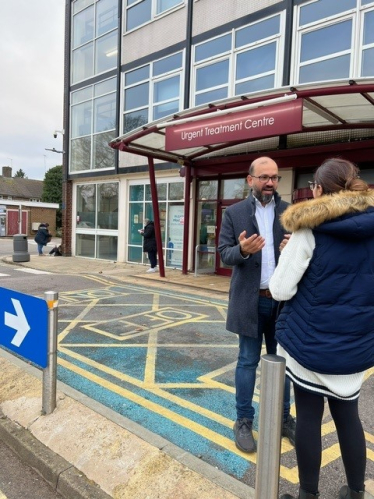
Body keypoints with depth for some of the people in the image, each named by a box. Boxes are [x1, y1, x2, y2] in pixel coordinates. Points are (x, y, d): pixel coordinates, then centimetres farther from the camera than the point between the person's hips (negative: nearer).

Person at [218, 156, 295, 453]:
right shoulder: (234, 213, 0)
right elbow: (224, 253, -4)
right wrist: (242, 250, -25)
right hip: (250, 299, -2)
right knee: (248, 361, 9)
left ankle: (283, 418, 34)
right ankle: (244, 421, 26)